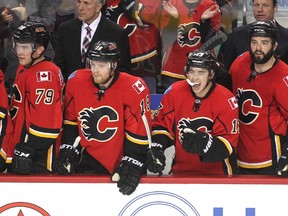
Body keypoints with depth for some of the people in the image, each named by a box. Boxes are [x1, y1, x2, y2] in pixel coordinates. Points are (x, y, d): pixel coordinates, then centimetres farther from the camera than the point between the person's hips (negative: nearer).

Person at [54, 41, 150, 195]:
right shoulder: (77, 81, -5)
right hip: (91, 158, 3)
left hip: (122, 160, -3)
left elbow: (139, 130, -18)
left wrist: (132, 166, -20)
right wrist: (68, 149, 2)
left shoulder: (133, 88, -18)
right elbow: (70, 119, 9)